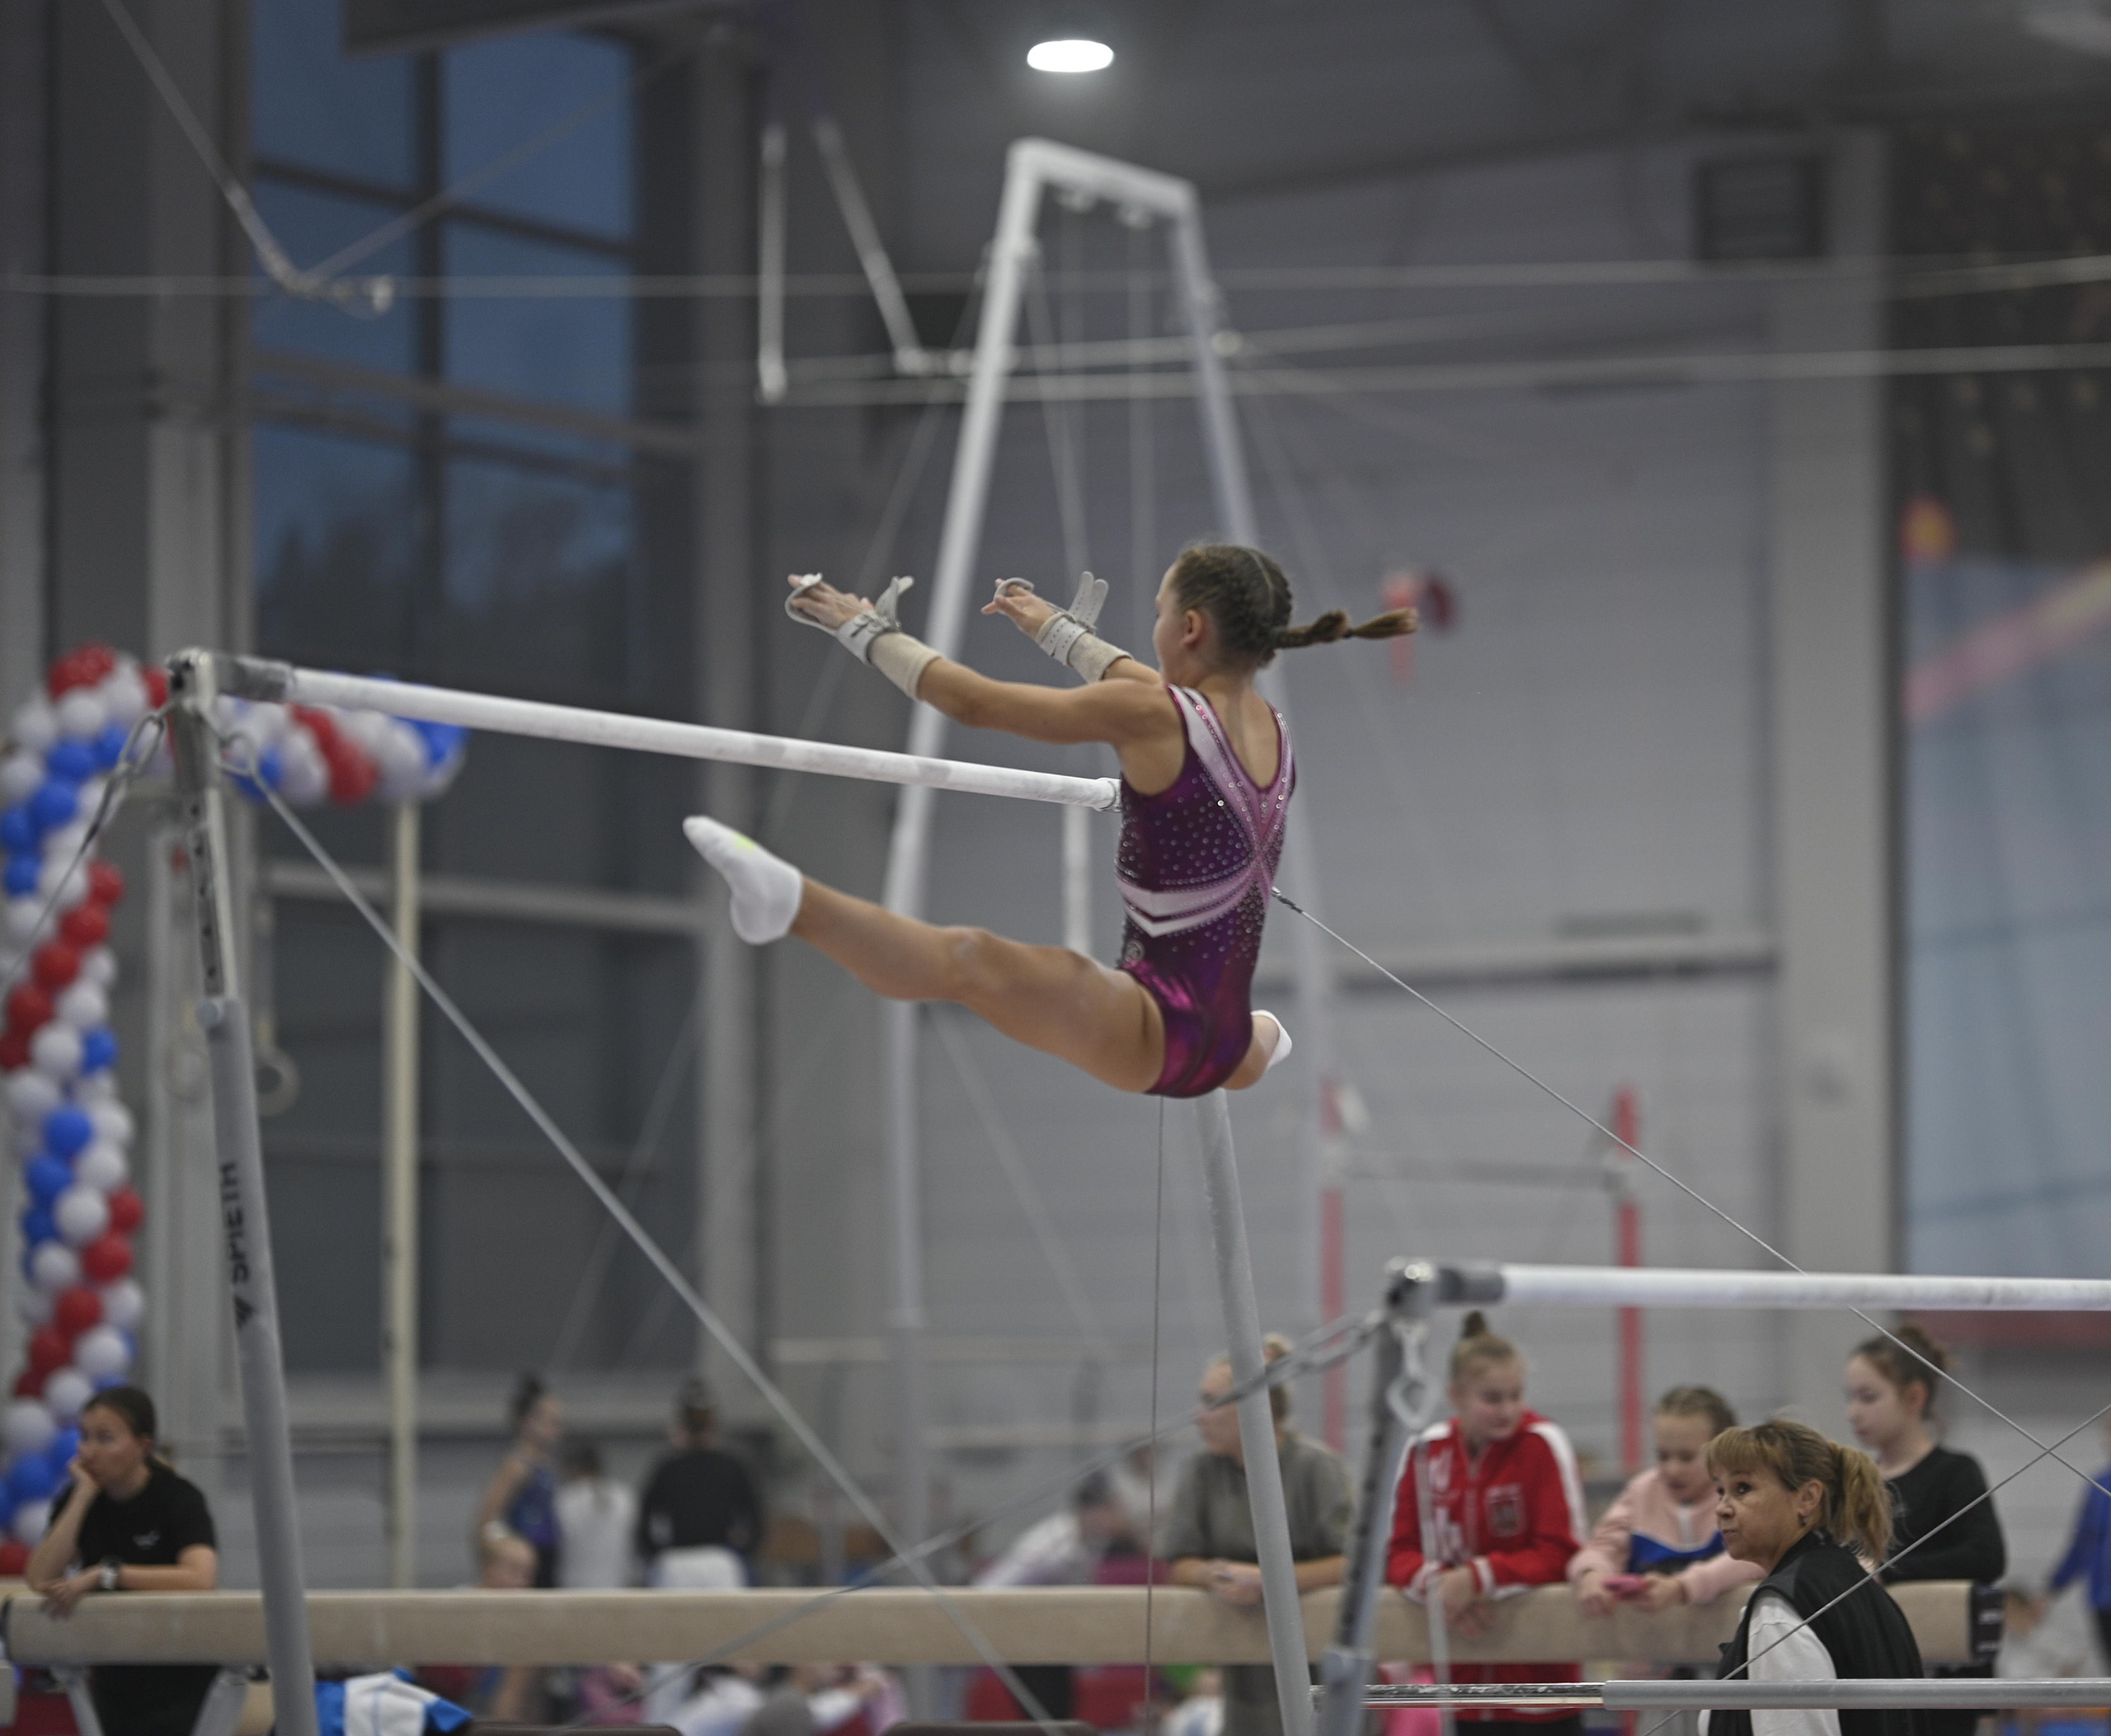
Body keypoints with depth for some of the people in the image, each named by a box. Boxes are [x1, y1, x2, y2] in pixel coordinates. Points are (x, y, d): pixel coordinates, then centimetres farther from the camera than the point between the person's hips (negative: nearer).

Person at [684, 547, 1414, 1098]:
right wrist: (1049, 624, 46)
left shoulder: (1154, 717, -13)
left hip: (1154, 1028, -10)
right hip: (1225, 1041, 10)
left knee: (968, 960, -36)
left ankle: (791, 901, -61)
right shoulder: (1270, 730, 11)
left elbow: (973, 701, -11)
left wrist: (864, 628, 3)